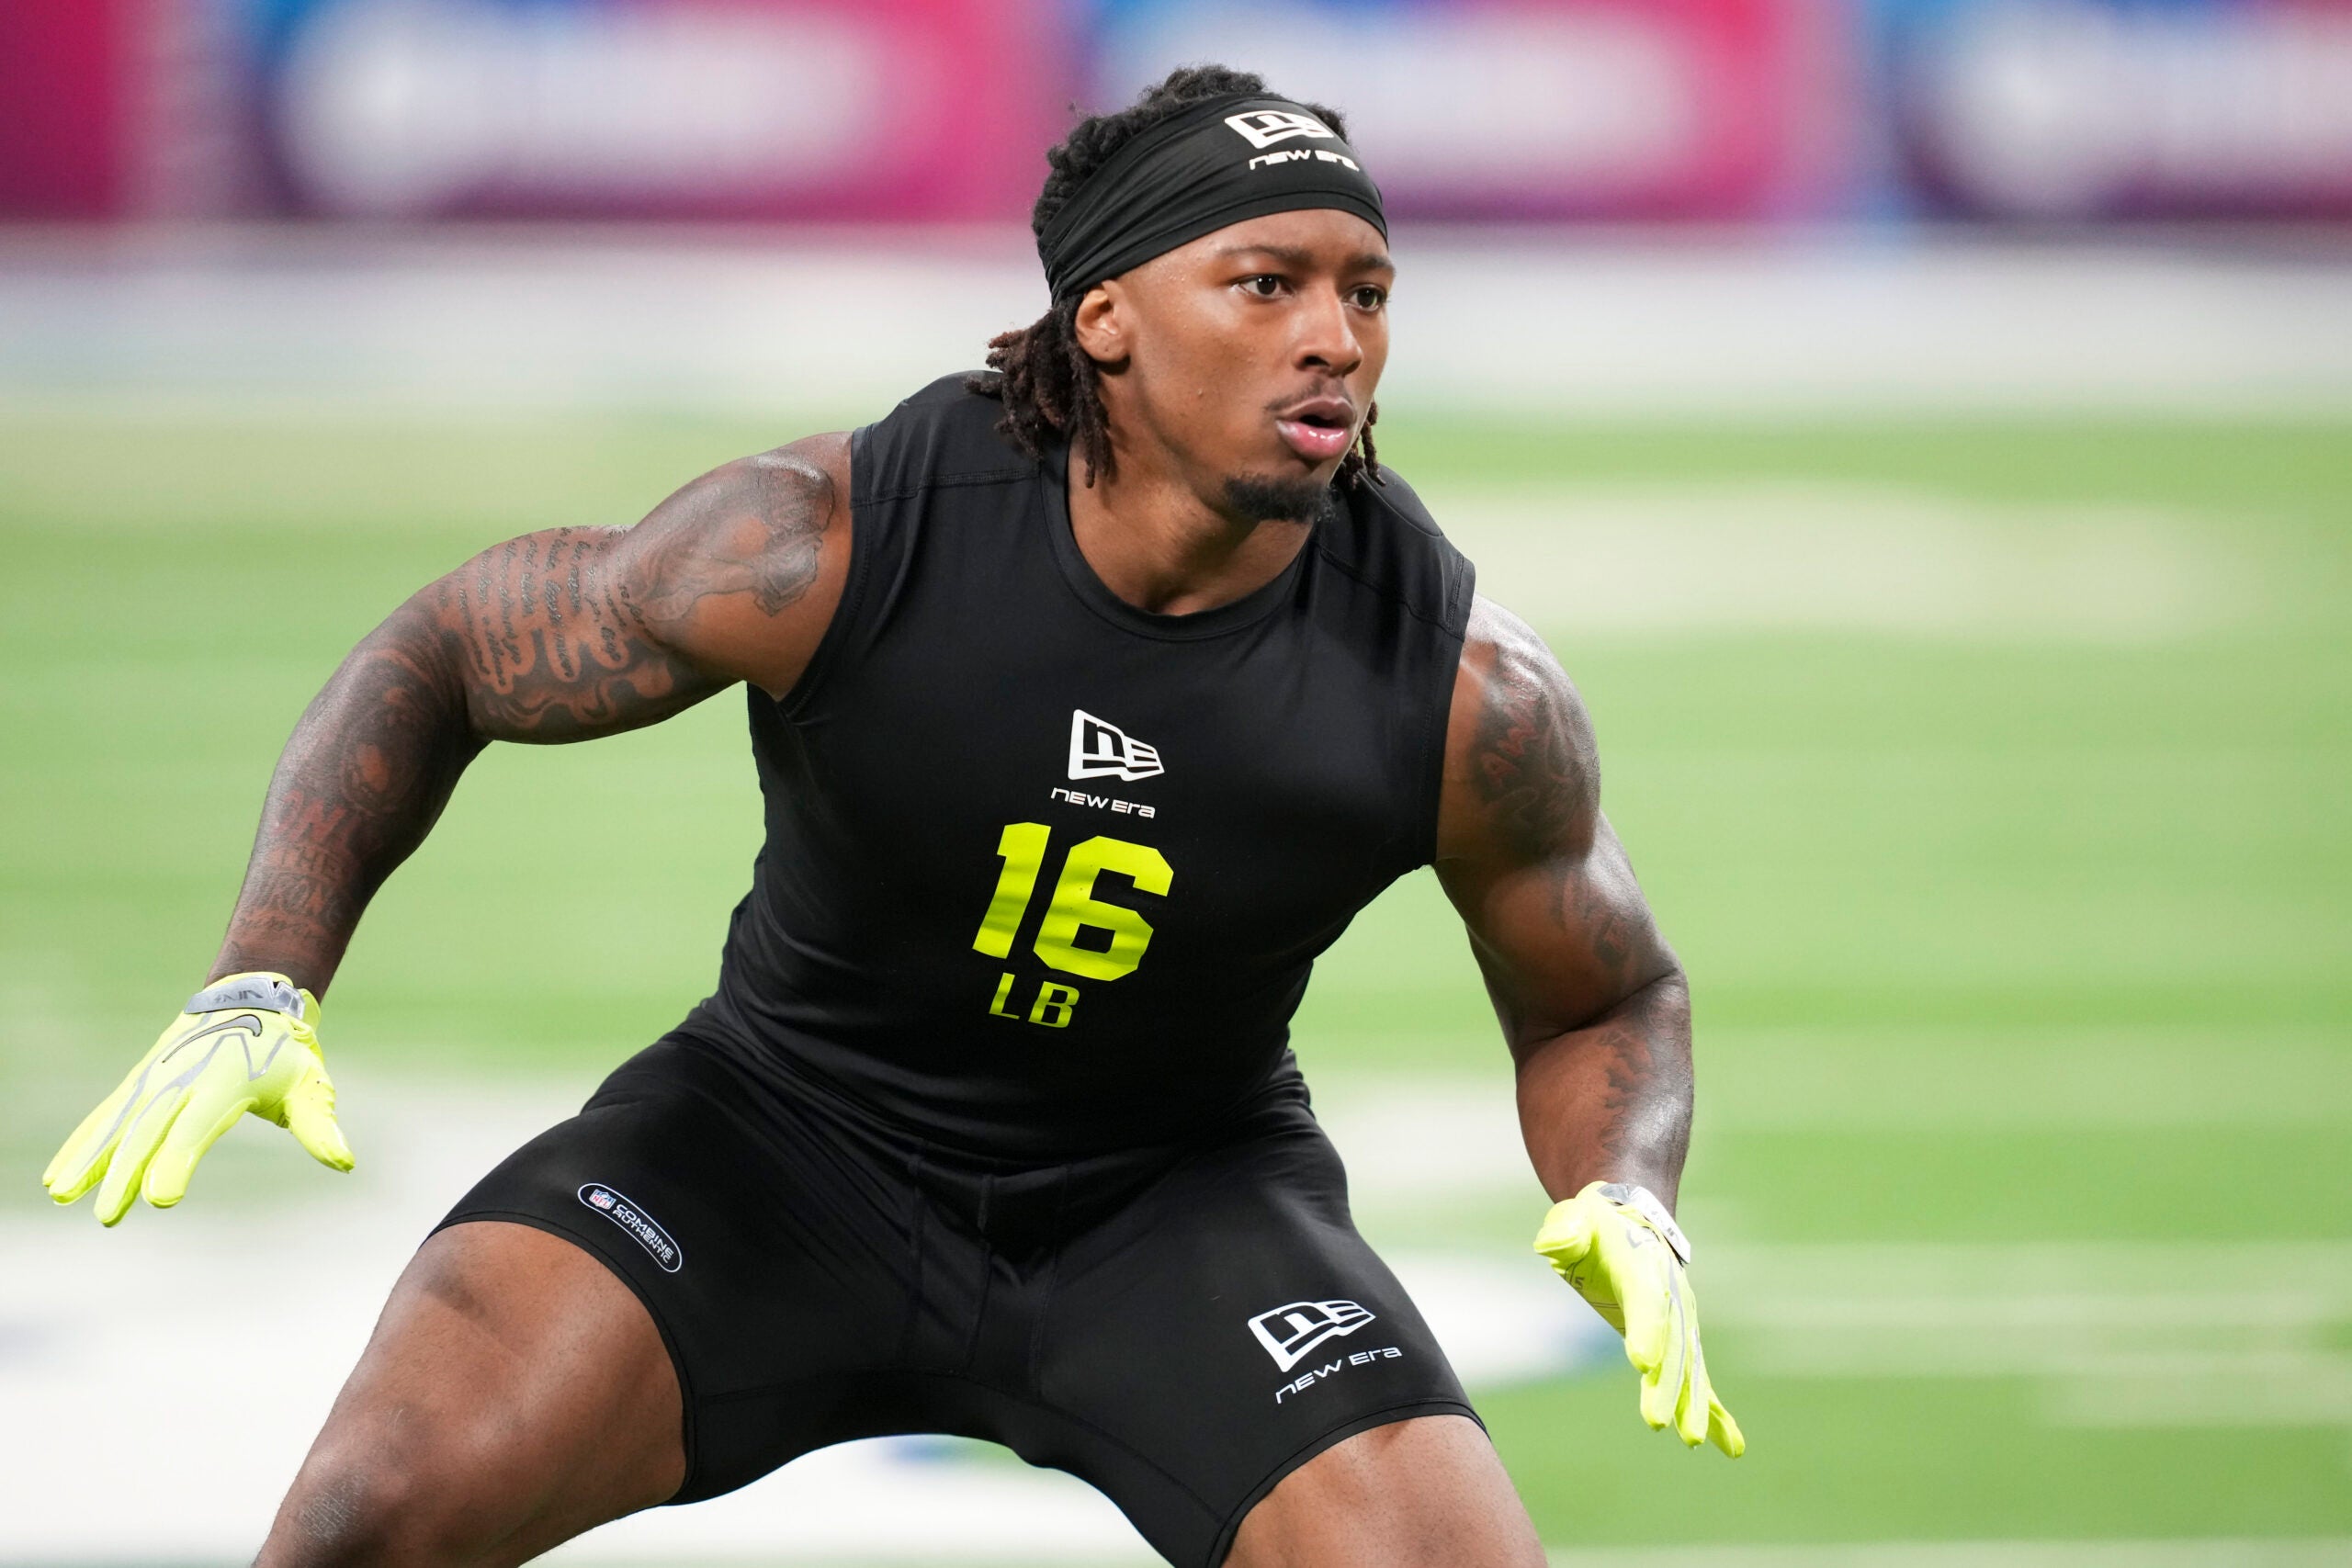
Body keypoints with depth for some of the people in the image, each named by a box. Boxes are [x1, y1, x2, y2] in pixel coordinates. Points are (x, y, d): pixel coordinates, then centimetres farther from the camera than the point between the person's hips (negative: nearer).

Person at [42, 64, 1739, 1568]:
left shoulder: (1469, 692, -19)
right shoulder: (830, 542, -23)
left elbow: (1607, 1000, 1)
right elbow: (442, 657, -7)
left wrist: (1630, 1205, -21)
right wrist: (260, 986, -18)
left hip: (1175, 1199, 1)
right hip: (788, 1131, -1)